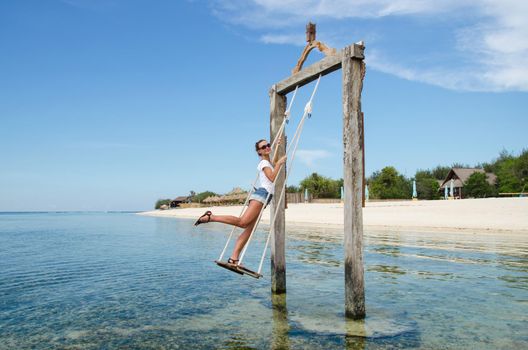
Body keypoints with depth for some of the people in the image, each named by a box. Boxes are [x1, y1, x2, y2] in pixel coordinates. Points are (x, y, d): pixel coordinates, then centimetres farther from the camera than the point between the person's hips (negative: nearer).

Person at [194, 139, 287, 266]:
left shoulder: (268, 162, 25)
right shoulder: (264, 162, -1)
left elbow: (274, 163, 48)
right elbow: (272, 178, -14)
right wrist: (279, 163, -9)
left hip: (264, 197, 9)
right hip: (262, 194, -9)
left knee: (249, 229, -2)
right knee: (242, 221, -24)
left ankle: (233, 258, -8)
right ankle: (210, 217, -19)